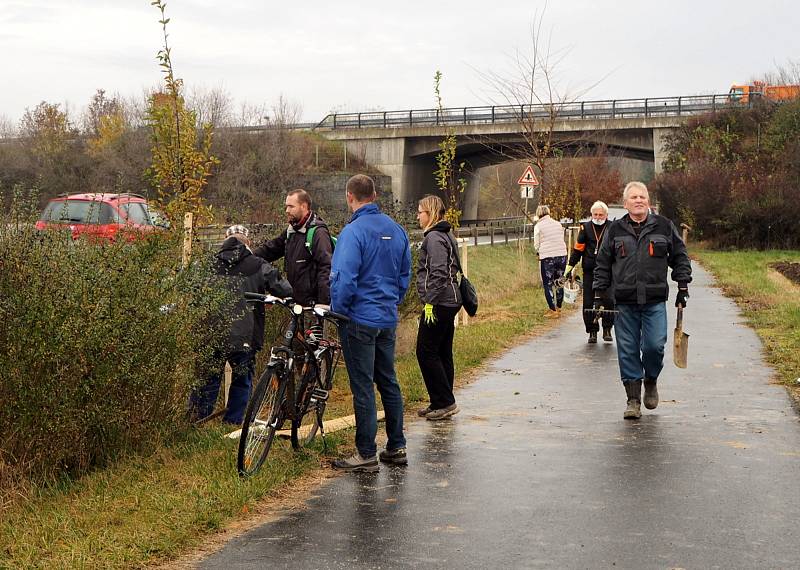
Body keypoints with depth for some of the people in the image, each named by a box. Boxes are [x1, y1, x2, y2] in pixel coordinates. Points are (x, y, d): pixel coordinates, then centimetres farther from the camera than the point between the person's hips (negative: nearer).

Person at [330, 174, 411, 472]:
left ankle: (366, 455, 4)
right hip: (388, 319, 7)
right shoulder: (396, 229, 7)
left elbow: (344, 279, -21)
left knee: (363, 387, -1)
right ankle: (396, 447, 22)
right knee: (389, 382, 15)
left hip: (359, 320, -7)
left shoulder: (354, 231, -16)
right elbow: (405, 273, 14)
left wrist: (338, 311, -8)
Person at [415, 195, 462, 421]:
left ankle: (444, 402, -4)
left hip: (438, 304, -10)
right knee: (442, 353, 12)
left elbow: (438, 273, -22)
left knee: (426, 352, -5)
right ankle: (443, 403, 17)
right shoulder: (444, 235, 18)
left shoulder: (434, 238, -13)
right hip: (450, 301, 10)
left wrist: (430, 301, -21)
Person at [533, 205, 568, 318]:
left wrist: (539, 251, 18)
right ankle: (558, 308, 23)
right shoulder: (558, 224, 9)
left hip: (547, 257, -4)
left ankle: (553, 310, 0)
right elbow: (562, 239, 15)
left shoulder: (538, 226, -3)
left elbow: (536, 245, -1)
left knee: (547, 284, 4)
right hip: (562, 255, 4)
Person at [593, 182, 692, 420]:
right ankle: (633, 400, 9)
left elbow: (680, 257, 13)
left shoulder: (664, 226, 6)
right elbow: (603, 264, 12)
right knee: (627, 351, 1)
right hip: (625, 302, 1)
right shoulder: (615, 230, 8)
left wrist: (683, 287, 7)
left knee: (654, 346, -9)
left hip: (655, 301, -1)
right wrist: (599, 294, 6)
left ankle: (651, 382, 21)